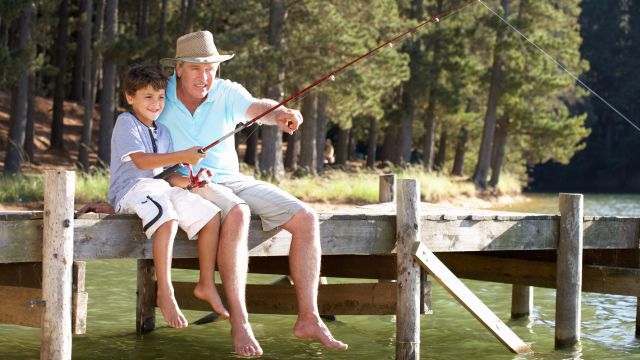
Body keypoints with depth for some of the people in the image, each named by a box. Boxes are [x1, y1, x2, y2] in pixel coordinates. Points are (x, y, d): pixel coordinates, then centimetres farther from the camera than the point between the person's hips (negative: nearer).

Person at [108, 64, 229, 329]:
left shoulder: (162, 132, 21)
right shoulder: (126, 123, -4)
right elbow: (141, 160, -18)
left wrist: (187, 180, -5)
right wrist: (183, 156, -24)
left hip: (160, 186, 8)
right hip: (131, 188, -8)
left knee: (211, 216, -5)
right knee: (168, 220, -36)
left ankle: (206, 285, 3)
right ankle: (165, 293, -31)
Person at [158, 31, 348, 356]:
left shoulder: (227, 93, -2)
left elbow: (256, 108, -23)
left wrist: (280, 113, -46)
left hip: (232, 180, 5)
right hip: (186, 184, -5)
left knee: (306, 219, -13)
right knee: (237, 213, -39)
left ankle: (308, 319, -9)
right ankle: (239, 323, -40)